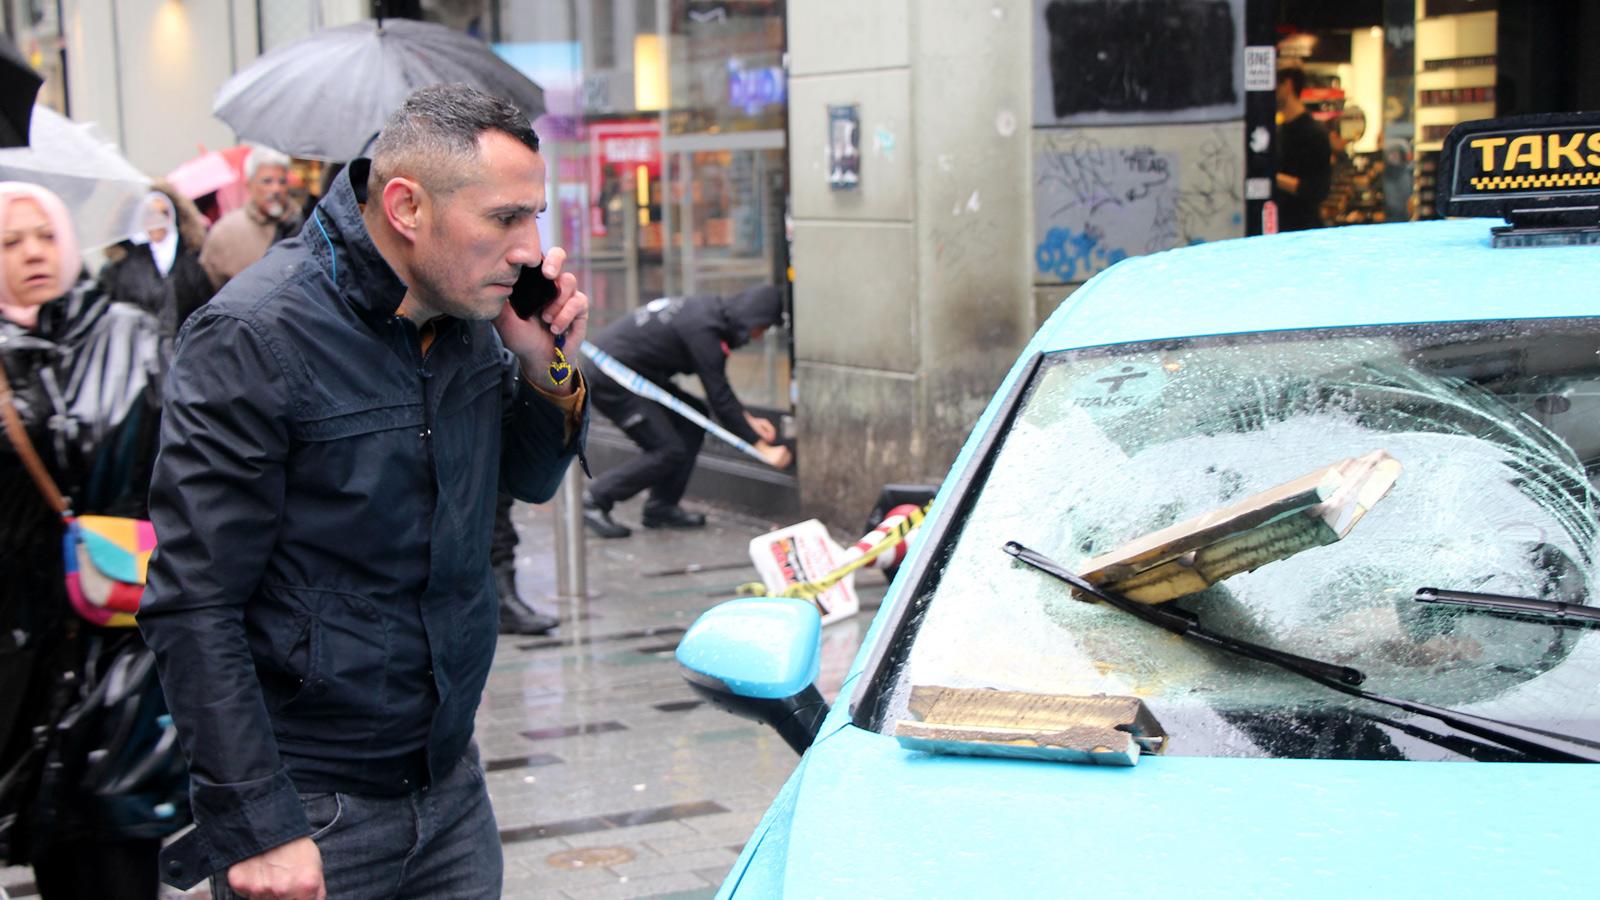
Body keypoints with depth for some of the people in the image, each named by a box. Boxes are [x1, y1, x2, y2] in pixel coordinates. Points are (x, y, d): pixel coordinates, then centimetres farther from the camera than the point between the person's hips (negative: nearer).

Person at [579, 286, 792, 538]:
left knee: (693, 417, 10)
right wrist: (762, 447, -14)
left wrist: (747, 419, 11)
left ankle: (661, 508, 12)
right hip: (607, 379, -10)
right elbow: (719, 398, -19)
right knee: (669, 452, -9)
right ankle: (595, 501, 2)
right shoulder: (705, 330, -22)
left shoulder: (710, 310, 8)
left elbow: (718, 386, 18)